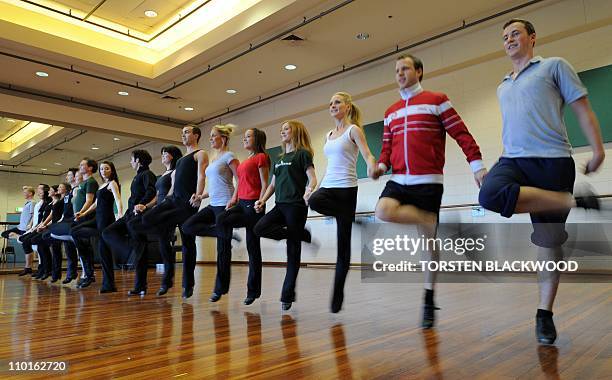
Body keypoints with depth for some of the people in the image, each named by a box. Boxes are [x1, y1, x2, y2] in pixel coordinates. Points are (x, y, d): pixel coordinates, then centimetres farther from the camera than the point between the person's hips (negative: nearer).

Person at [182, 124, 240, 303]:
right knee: (187, 226, -8)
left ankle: (220, 288, 6)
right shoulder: (212, 159, 19)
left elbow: (240, 182, -11)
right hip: (213, 205, 9)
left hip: (224, 205, -8)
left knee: (223, 247, -4)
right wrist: (200, 196, 11)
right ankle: (223, 233, -1)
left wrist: (233, 199, -24)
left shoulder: (229, 156, -4)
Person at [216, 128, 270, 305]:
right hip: (242, 203, 8)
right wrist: (234, 200, 13)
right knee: (221, 219, -17)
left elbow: (264, 184, -10)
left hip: (253, 204, -8)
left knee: (253, 246, -5)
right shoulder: (245, 161, 23)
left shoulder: (261, 157, -4)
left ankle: (253, 290, 9)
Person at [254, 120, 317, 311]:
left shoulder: (302, 154, 0)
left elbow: (312, 179, -10)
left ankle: (287, 295, 5)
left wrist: (308, 192, -30)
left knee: (293, 250, -4)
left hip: (296, 205, -7)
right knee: (260, 228, -19)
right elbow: (273, 184, 23)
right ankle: (301, 235, -3)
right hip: (280, 205, 7)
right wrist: (262, 200, 9)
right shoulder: (280, 159, 21)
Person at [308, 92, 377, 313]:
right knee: (315, 201, -35)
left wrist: (372, 166, -35)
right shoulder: (329, 135, 19)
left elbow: (368, 156, -11)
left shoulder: (353, 130, 1)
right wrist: (314, 187, 18)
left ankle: (338, 292, 9)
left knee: (343, 243, -2)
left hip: (346, 187, -5)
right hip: (328, 186, 5)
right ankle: (349, 217, -7)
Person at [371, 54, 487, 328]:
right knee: (383, 211, -27)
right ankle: (433, 223, -4)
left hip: (428, 181, -4)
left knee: (428, 240, 0)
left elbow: (461, 134, -2)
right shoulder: (391, 112, 18)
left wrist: (477, 165, -11)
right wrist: (381, 166, -3)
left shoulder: (437, 101, 2)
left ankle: (429, 301, 15)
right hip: (399, 180, 5)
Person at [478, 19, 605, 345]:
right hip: (513, 160, 4)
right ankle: (576, 201, -19)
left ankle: (545, 314, 12)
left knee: (548, 241, -1)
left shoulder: (554, 66, 9)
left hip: (552, 160, -4)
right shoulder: (502, 88, 24)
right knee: (490, 194, -33)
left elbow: (582, 108, 4)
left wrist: (597, 148, -6)